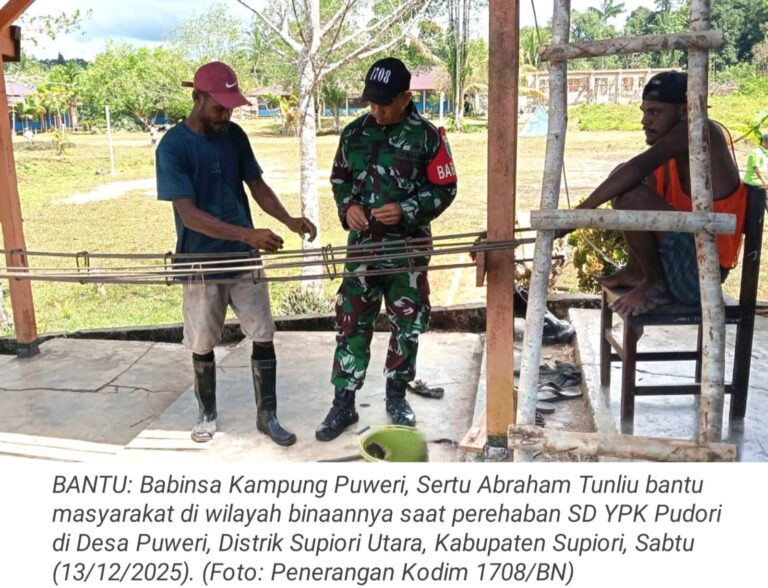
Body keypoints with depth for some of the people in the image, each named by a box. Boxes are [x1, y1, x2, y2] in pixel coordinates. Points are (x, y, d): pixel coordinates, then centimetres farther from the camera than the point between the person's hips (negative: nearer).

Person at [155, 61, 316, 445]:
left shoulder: (235, 136, 0)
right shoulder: (173, 146, -16)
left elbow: (257, 185, 5)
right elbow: (188, 214, -22)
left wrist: (288, 219, -14)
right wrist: (248, 234, -31)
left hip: (244, 258, 4)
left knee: (264, 338, 5)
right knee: (203, 345, 11)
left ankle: (267, 415, 20)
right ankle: (207, 414, 32)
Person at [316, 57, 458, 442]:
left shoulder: (427, 136, -8)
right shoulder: (354, 133, 3)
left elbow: (444, 189, -5)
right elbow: (339, 178, 13)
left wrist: (406, 210, -20)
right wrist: (347, 207, -7)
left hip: (408, 249, -2)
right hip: (362, 246, 2)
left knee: (407, 326, 10)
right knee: (352, 325, 4)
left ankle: (397, 395, 29)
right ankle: (343, 403, 15)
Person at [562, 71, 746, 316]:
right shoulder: (671, 154, 9)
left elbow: (640, 167, -30)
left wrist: (579, 212, -30)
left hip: (700, 271, -9)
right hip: (679, 261, 9)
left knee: (630, 195, -27)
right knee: (623, 178, 13)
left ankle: (655, 285, -7)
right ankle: (637, 270, 12)